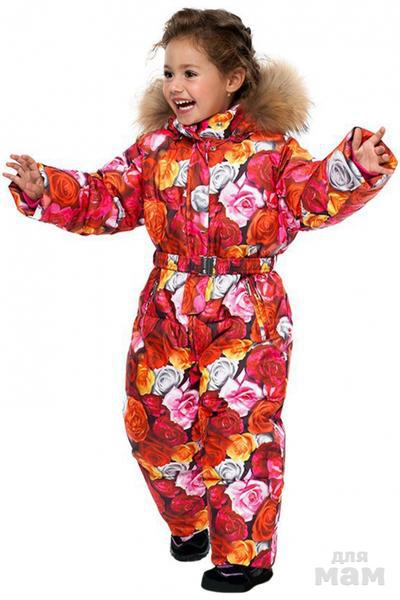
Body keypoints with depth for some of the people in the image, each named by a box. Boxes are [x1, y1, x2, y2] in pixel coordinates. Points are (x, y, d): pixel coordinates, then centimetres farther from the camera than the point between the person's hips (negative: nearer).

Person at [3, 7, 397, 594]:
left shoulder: (269, 147, -5)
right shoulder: (155, 147, 6)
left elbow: (315, 195, -14)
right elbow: (104, 199, 6)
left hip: (246, 316, -4)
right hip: (166, 313, 5)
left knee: (239, 432, 1)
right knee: (155, 425, 12)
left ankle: (244, 553, 18)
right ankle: (190, 522, 38)